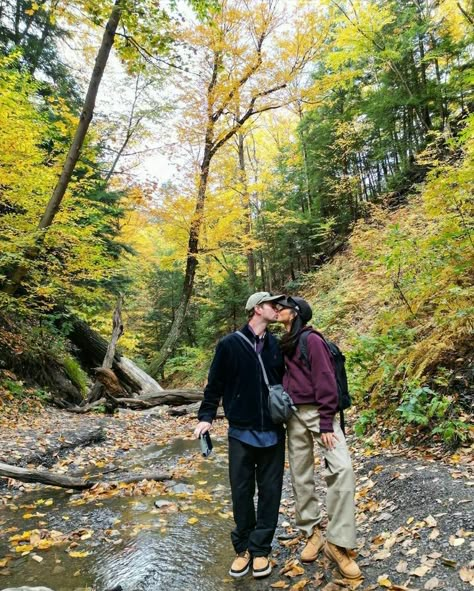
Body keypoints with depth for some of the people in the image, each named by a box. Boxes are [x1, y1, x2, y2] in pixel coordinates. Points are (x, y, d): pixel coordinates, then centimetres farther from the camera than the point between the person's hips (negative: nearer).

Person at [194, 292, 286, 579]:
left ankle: (261, 548, 26)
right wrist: (207, 416, -8)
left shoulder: (277, 345, 3)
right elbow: (215, 383, -3)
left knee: (270, 492, 9)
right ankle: (243, 547, 29)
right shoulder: (230, 344, -8)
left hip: (273, 433, 3)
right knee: (241, 492, 9)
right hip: (241, 432, -3)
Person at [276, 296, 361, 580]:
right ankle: (312, 533, 25)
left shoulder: (312, 340, -10)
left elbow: (326, 382, -14)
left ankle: (337, 542, -6)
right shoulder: (284, 344, 12)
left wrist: (326, 423, -17)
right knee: (301, 475, 10)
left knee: (342, 467, -18)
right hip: (294, 415, 7)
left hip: (319, 411, -7)